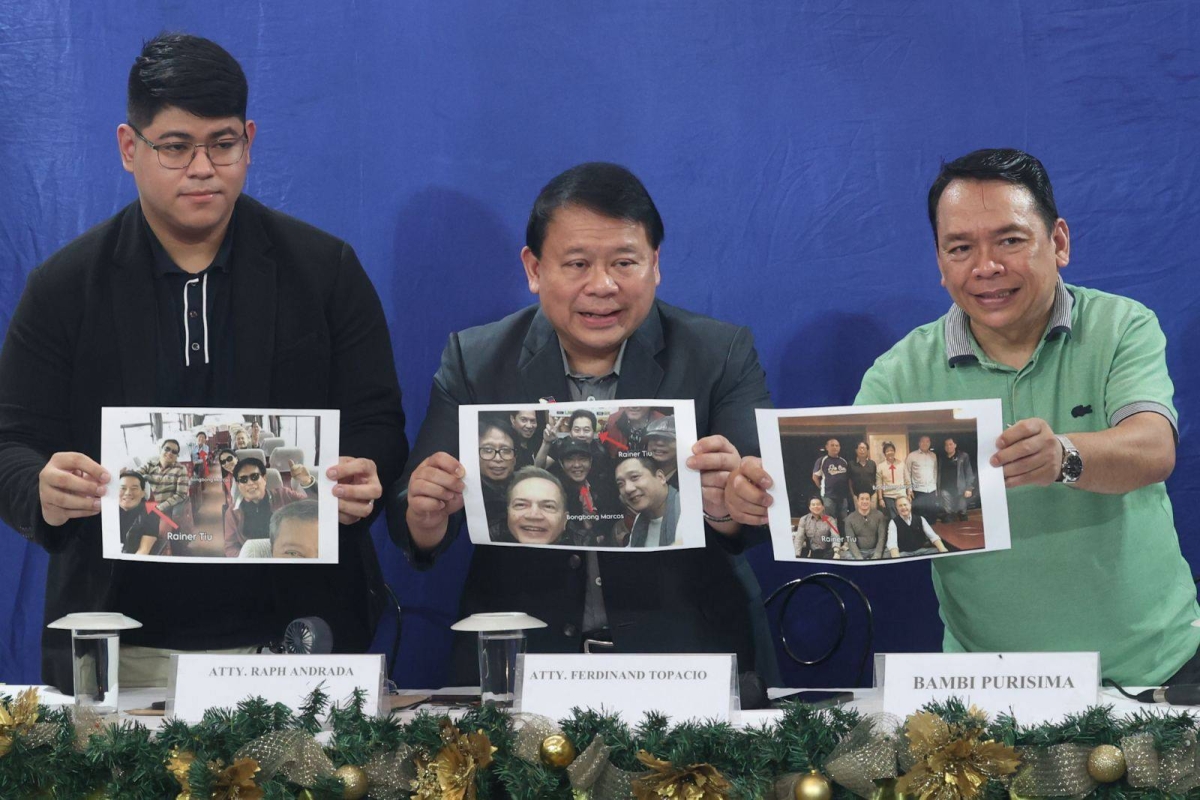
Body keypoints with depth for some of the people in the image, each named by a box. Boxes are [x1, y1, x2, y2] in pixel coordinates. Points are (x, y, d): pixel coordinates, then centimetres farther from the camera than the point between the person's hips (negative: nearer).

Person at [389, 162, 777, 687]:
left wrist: (726, 505, -28)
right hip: (517, 661, 1)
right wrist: (426, 515, -20)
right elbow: (417, 540, 4)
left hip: (682, 657, 0)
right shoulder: (473, 361, 8)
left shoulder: (723, 355, 4)